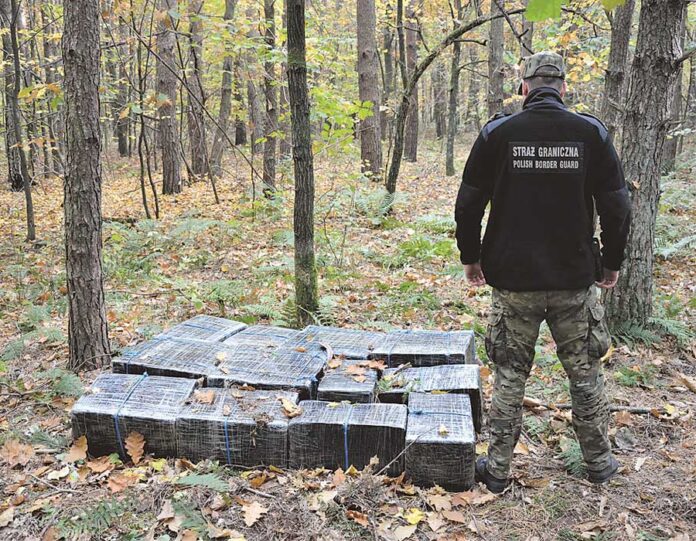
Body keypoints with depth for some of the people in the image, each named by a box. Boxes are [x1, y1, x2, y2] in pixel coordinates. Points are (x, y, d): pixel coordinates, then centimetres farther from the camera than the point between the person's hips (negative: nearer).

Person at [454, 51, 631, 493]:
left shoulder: (497, 133, -4)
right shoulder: (591, 133, -2)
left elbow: (469, 204, -1)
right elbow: (617, 206, -1)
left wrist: (471, 257, 13)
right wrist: (612, 262, 12)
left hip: (513, 279, -1)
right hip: (576, 280, 1)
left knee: (510, 374, 10)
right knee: (585, 372, 16)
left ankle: (498, 469, 19)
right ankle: (599, 461, 31)